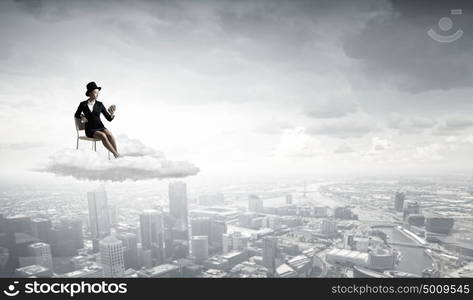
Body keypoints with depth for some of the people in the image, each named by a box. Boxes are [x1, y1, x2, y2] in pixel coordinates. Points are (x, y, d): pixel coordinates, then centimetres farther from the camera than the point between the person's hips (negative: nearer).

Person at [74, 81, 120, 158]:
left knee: (109, 134, -33)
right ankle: (116, 154, -32)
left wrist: (112, 113, -18)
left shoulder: (100, 104, 6)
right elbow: (76, 115, 18)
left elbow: (109, 119, 3)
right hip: (90, 130, -2)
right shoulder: (83, 104, 2)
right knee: (103, 136, -34)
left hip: (100, 127, 2)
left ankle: (116, 153, -34)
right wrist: (81, 117, -3)